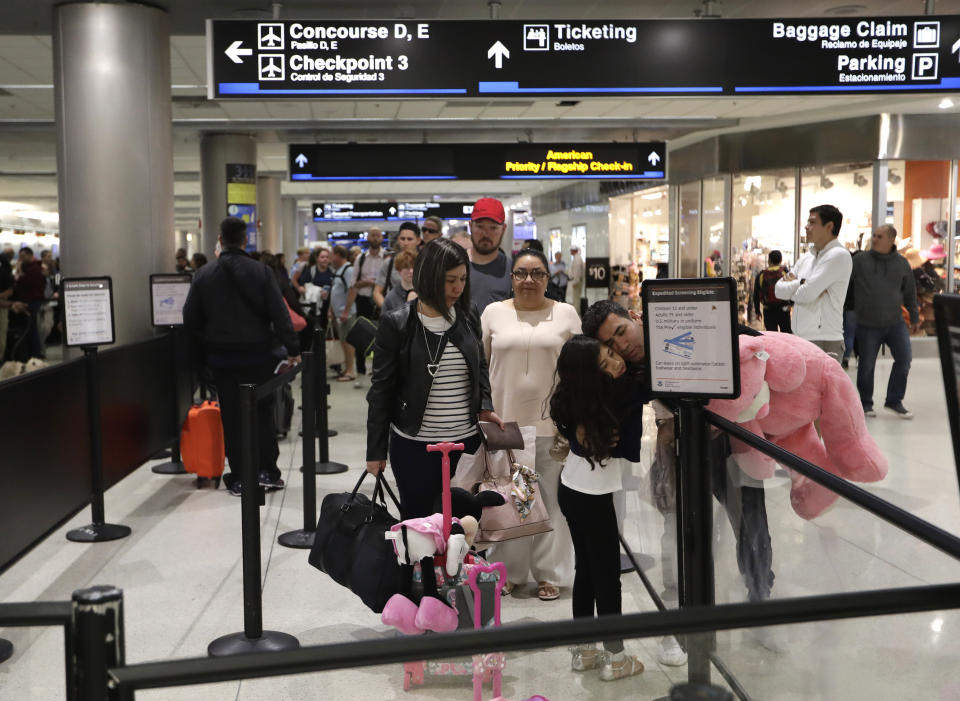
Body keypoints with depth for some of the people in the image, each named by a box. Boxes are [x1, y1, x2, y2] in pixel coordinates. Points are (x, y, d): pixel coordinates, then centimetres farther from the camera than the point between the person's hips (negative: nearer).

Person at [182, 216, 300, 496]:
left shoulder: (204, 274, -1)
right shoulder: (261, 271, -6)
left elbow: (190, 318, 2)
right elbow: (279, 314, -10)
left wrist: (206, 345, 15)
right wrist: (292, 349, -7)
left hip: (222, 356, 1)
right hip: (258, 353, -1)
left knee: (232, 416, 7)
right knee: (263, 411, 11)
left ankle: (239, 478, 10)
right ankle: (266, 471, 11)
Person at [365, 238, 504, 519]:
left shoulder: (468, 319, 5)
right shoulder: (396, 324, -7)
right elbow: (381, 390, -3)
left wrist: (485, 407, 0)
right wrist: (376, 451, -3)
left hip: (466, 441, 4)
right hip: (415, 446, -3)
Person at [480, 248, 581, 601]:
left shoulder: (566, 314, 4)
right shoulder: (493, 313, 6)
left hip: (552, 423, -1)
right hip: (504, 422, 1)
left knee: (551, 499, 5)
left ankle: (549, 574, 18)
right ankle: (508, 571, 22)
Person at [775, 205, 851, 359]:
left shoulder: (839, 255, -7)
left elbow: (807, 293, -16)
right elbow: (779, 289, 10)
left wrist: (793, 283, 5)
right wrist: (801, 283, -8)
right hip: (803, 340, 8)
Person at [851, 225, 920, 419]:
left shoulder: (902, 263, 4)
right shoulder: (860, 260, -4)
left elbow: (910, 292, 14)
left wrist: (915, 317, 18)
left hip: (895, 323, 2)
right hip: (867, 324, -2)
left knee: (904, 358, -7)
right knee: (866, 365, 4)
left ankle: (894, 401, 8)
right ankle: (866, 403, 21)